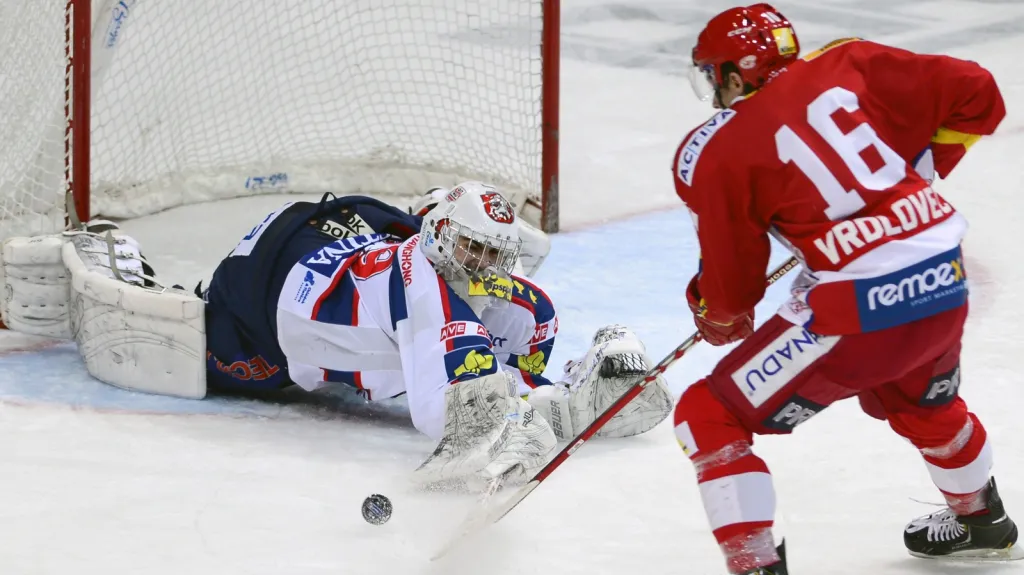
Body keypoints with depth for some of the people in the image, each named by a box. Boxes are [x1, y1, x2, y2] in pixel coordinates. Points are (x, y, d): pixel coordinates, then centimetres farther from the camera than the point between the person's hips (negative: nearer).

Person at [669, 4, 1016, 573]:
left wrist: (716, 316, 25)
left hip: (860, 311, -7)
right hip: (946, 287, 7)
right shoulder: (850, 65, 7)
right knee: (922, 401, 39)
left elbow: (732, 284, 2)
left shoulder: (718, 153, -4)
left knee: (709, 416, 5)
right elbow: (976, 96, 9)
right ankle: (983, 520, 62)